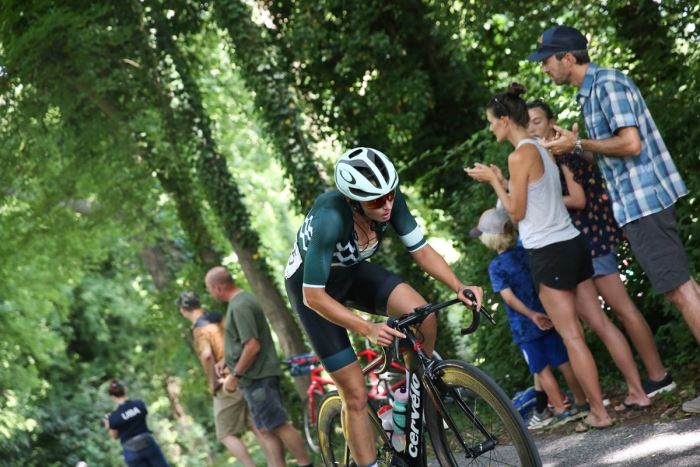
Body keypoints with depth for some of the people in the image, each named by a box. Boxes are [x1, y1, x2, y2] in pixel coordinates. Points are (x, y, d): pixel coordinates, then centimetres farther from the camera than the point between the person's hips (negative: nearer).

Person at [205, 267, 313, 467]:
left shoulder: (239, 307, -20)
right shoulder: (243, 299, 13)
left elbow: (252, 346, -26)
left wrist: (235, 375, -19)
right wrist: (226, 360, 20)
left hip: (258, 377, -10)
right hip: (258, 376, 10)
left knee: (279, 426, -6)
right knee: (266, 429, 9)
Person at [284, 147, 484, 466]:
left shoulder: (389, 199, -23)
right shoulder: (330, 219, -39)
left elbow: (421, 250, -12)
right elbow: (314, 295, -36)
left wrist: (459, 287, -27)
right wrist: (368, 329, -44)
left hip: (352, 272, 5)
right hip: (312, 286, -5)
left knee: (422, 317, -22)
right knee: (355, 394, -7)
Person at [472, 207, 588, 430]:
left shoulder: (496, 267, -11)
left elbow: (509, 297, -18)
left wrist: (531, 315, -18)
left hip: (524, 327, -4)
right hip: (548, 318, 5)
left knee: (542, 370, 4)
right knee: (564, 362, 9)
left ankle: (560, 410, 6)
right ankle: (582, 403, 14)